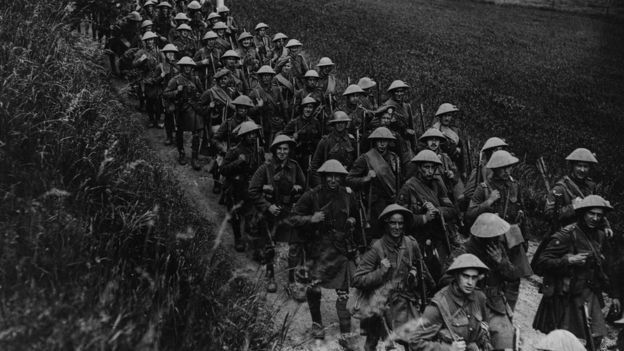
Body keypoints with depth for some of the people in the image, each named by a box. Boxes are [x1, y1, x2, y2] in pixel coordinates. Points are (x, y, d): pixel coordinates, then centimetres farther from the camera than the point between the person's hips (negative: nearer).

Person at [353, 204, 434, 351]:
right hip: (383, 305, -3)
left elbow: (421, 269, 21)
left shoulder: (411, 244, 2)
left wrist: (432, 288, 32)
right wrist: (381, 271, -18)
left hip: (406, 303, 4)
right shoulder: (377, 248, -9)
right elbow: (357, 280, -11)